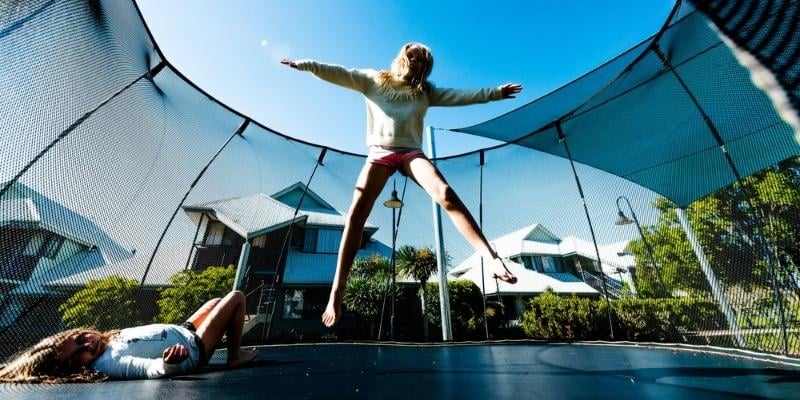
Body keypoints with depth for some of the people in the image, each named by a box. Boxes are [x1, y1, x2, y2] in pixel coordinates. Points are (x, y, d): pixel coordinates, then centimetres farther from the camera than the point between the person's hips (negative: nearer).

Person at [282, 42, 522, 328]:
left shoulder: (425, 92, 24)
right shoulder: (373, 80, 21)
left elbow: (459, 96, 19)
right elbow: (339, 74, 11)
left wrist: (495, 92, 14)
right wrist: (306, 65, 0)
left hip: (411, 152, 1)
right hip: (380, 153, 0)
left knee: (446, 194, -27)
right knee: (356, 213, -17)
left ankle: (492, 258, -29)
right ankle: (337, 292, -16)